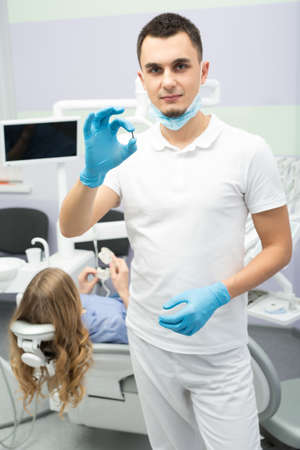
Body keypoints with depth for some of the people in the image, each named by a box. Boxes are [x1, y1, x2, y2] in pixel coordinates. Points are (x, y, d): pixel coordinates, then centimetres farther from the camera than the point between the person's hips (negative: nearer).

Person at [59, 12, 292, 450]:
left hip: (219, 352, -3)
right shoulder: (126, 150, -3)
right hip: (148, 341, 3)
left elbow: (279, 247, -6)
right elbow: (71, 228, -9)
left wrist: (216, 295, -21)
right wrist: (93, 171, -29)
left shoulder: (248, 151, -11)